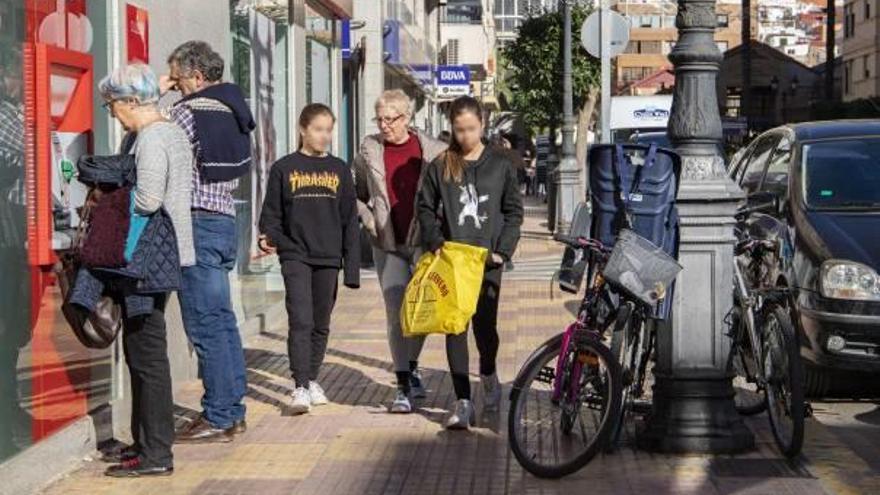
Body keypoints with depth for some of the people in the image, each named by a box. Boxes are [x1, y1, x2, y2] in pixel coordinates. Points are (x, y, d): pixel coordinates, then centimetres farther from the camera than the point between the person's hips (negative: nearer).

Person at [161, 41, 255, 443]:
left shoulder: (188, 111, -11)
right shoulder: (233, 111, 16)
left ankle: (217, 418, -4)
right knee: (222, 321, 13)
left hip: (196, 221, -9)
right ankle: (233, 410, 18)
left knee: (205, 325, -6)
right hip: (224, 218, 9)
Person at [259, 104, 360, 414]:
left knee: (321, 324, 11)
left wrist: (352, 266, 4)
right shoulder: (284, 168, 2)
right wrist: (269, 239, -14)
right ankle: (300, 388, -13)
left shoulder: (339, 170, 7)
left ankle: (313, 380, 26)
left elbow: (350, 221, 8)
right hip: (295, 257, -3)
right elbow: (271, 213, 5)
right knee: (300, 322, -12)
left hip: (328, 259, 3)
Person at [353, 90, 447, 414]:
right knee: (396, 314, -1)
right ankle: (404, 386, 5)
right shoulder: (369, 151, 2)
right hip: (388, 244, 1)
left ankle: (411, 367, 26)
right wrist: (369, 221, 1)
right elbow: (353, 193, 13)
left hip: (423, 241, -1)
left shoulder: (432, 151, -4)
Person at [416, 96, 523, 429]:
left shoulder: (500, 164, 5)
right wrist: (435, 243, -6)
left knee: (484, 324, -3)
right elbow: (426, 208, 9)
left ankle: (488, 374, 31)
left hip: (487, 258, -1)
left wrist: (503, 250, -3)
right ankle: (463, 403, 4)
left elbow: (514, 211, 7)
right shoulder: (440, 167, 5)